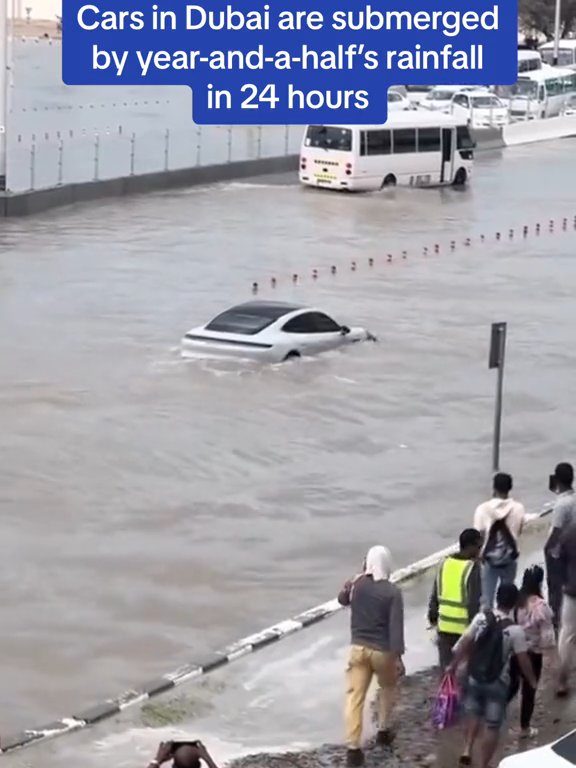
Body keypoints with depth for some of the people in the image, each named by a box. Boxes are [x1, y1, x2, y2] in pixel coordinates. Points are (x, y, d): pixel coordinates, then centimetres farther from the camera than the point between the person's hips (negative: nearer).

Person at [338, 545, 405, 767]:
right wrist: (398, 656, -16)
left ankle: (353, 747, -6)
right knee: (387, 688, 27)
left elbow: (342, 599, 19)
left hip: (358, 648, 2)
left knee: (355, 697, 0)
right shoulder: (392, 592, -13)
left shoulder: (357, 584, -3)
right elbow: (396, 626, -17)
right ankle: (383, 730, 35)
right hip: (382, 650, -2)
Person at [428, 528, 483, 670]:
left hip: (445, 624, 5)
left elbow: (435, 595, 10)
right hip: (464, 626, -5)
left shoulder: (446, 563, 3)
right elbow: (474, 601, -17)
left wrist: (433, 615, 21)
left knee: (447, 664, 12)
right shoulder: (472, 567, -16)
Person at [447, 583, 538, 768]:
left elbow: (464, 643, -3)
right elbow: (523, 661, -11)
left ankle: (467, 751, 15)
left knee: (475, 715, 26)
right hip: (497, 683, -4)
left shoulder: (481, 617, -8)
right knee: (492, 727, 7)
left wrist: (453, 665, 10)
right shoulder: (515, 630, -17)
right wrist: (533, 681, 6)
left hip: (475, 678, 4)